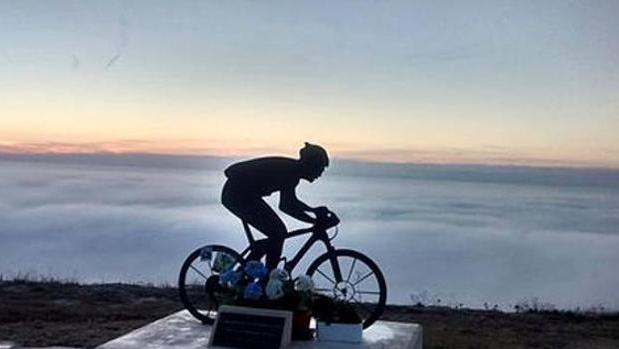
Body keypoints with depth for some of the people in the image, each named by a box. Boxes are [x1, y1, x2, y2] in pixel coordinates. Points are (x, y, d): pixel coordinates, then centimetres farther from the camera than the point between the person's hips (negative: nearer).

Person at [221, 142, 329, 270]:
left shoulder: (292, 169, 10)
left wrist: (313, 210, 16)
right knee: (278, 233, -9)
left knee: (278, 233, 10)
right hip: (238, 195, -10)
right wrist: (314, 221, -25)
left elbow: (290, 201, 24)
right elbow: (285, 206, -28)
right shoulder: (291, 171, -18)